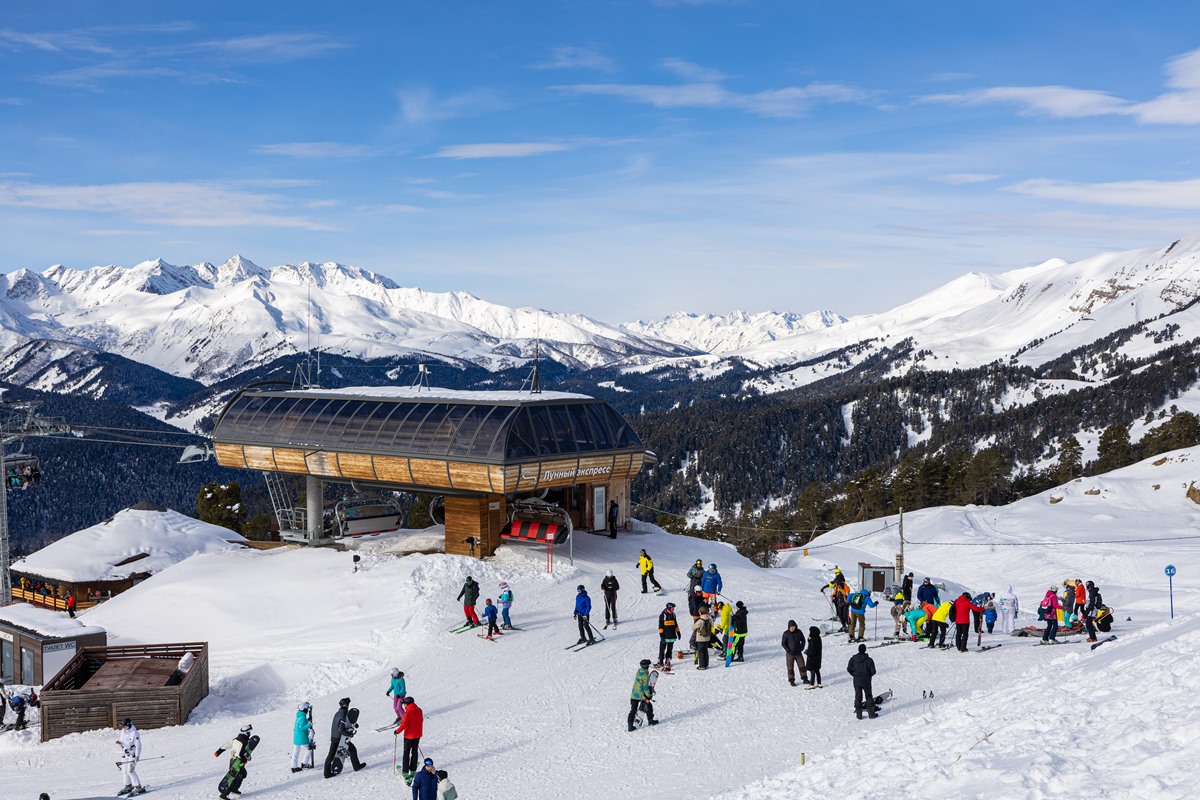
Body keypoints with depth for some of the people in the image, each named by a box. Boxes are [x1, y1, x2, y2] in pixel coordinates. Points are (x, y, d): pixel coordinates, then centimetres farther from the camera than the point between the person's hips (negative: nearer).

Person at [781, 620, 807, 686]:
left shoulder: (799, 632, -2)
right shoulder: (786, 634, -9)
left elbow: (803, 640, 10)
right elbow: (783, 643, -4)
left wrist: (801, 648, -1)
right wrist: (788, 650, -15)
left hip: (798, 653, 2)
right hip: (790, 654, -2)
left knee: (802, 666, 6)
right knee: (790, 668, 3)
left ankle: (804, 679, 18)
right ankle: (791, 680, 14)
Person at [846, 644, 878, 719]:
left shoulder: (853, 658, -4)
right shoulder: (869, 660, -10)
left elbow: (849, 669, -4)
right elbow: (873, 671, -10)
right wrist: (868, 675, 10)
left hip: (856, 681, 2)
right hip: (866, 681, -2)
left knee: (858, 697, 10)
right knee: (869, 697, 11)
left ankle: (859, 714, 11)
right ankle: (871, 714, 11)